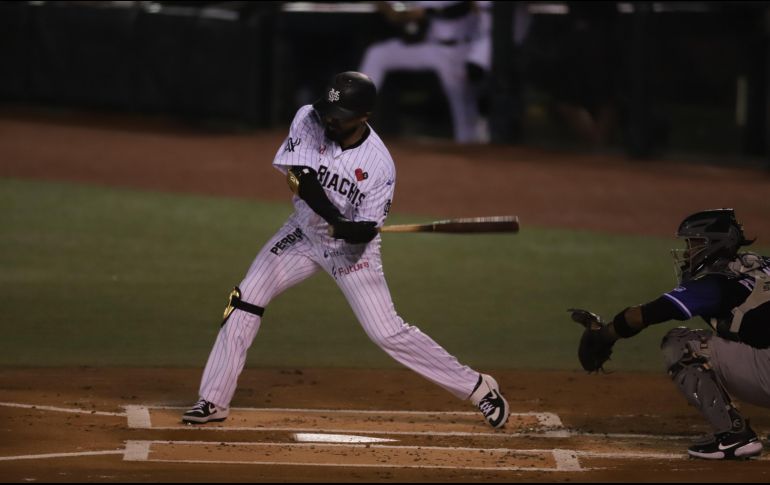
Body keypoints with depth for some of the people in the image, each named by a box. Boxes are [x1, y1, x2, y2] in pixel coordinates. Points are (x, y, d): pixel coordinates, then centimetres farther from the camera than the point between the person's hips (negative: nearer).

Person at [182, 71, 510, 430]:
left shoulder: (379, 166, -27)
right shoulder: (308, 120, -18)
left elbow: (366, 230, -22)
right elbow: (299, 178, -25)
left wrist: (348, 231, -46)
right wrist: (338, 220, -37)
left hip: (351, 249, -4)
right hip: (305, 233, 4)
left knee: (387, 332, -9)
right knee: (246, 301, -5)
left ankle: (477, 387, 3)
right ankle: (214, 401, 4)